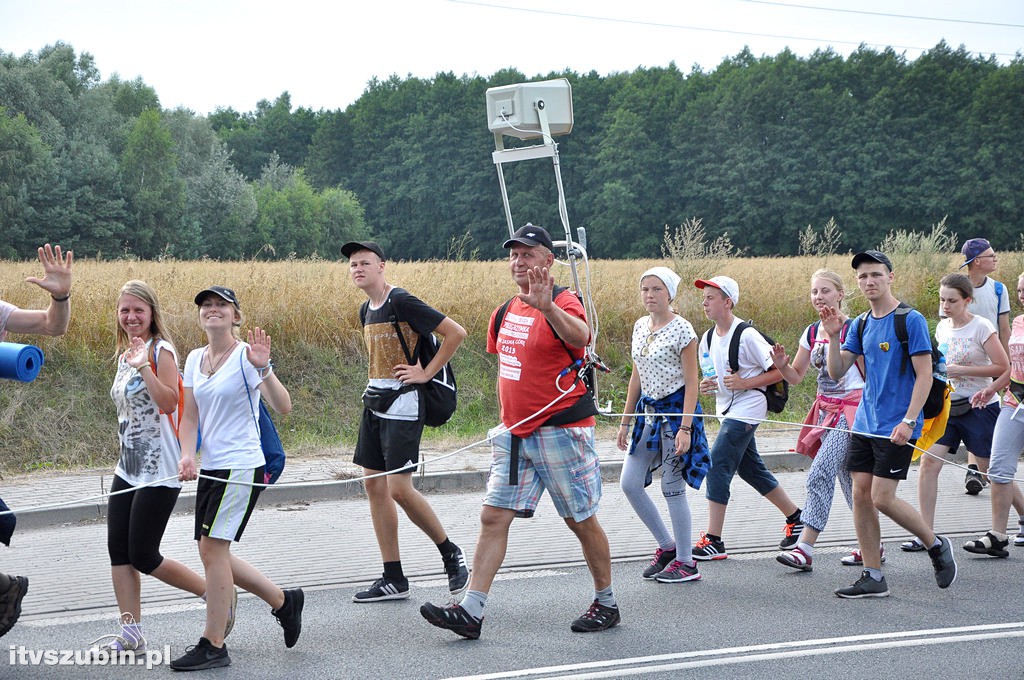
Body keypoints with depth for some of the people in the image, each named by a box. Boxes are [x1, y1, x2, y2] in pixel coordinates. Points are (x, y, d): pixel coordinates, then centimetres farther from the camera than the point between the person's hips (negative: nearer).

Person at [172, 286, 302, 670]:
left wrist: (263, 368, -35)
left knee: (213, 549, -10)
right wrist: (188, 454, -3)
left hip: (241, 467, -8)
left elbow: (283, 407, -21)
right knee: (214, 553, 10)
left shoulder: (246, 356, -11)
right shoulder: (195, 359, 10)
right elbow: (190, 416, 14)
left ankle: (213, 646, -2)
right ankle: (284, 601, 28)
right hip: (211, 468, 8)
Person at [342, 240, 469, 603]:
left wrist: (426, 373, -14)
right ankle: (393, 579, 11)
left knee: (399, 489, -13)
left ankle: (450, 553, 9)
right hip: (374, 403, 9)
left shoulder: (401, 302, -14)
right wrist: (375, 382, 14)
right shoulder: (366, 311, 13)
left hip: (402, 404, -9)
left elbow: (456, 332, -17)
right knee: (374, 485, 6)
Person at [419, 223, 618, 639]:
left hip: (561, 431, -7)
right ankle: (470, 612, -2)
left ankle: (606, 604, 21)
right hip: (514, 434, 7)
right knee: (493, 517, 0)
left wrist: (548, 307, -54)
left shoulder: (563, 303, -12)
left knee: (581, 520, 4)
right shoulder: (505, 313, 11)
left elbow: (581, 337, -36)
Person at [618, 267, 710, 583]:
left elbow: (692, 381, -13)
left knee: (672, 488, -3)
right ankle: (668, 545, 18)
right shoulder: (640, 326, 9)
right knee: (629, 483, 2)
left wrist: (685, 428, -20)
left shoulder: (681, 329, -12)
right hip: (648, 412, 7)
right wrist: (626, 421, 14)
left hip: (675, 410, -7)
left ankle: (685, 562, 9)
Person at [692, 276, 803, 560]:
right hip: (727, 410, 9)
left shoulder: (746, 336, -16)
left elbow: (780, 371, -13)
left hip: (746, 411, -9)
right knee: (752, 470, 15)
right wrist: (706, 386, -1)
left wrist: (745, 383, -21)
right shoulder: (708, 339, 9)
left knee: (717, 467, -15)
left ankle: (714, 541, -13)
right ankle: (796, 519, 31)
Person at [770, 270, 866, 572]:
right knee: (848, 478, 12)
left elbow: (869, 375, -8)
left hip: (851, 408, -7)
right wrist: (781, 364, -5)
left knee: (820, 474, -17)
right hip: (826, 409, 7)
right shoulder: (811, 333, 9)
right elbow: (796, 376, 10)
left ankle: (805, 548, -19)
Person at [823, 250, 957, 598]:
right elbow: (836, 372, 9)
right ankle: (872, 578, 9)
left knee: (883, 498, -10)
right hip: (864, 424, 7)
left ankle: (936, 545, 14)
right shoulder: (860, 324, 10)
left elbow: (925, 375, -12)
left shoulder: (911, 320, -9)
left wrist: (909, 421, -19)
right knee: (861, 495, 2)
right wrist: (833, 336, -7)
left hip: (895, 428, -7)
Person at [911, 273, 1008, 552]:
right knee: (929, 462, -9)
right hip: (946, 404, 6)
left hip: (979, 406, -6)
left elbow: (1003, 366, -15)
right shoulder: (942, 327, 8)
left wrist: (961, 371, -19)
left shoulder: (981, 327, -11)